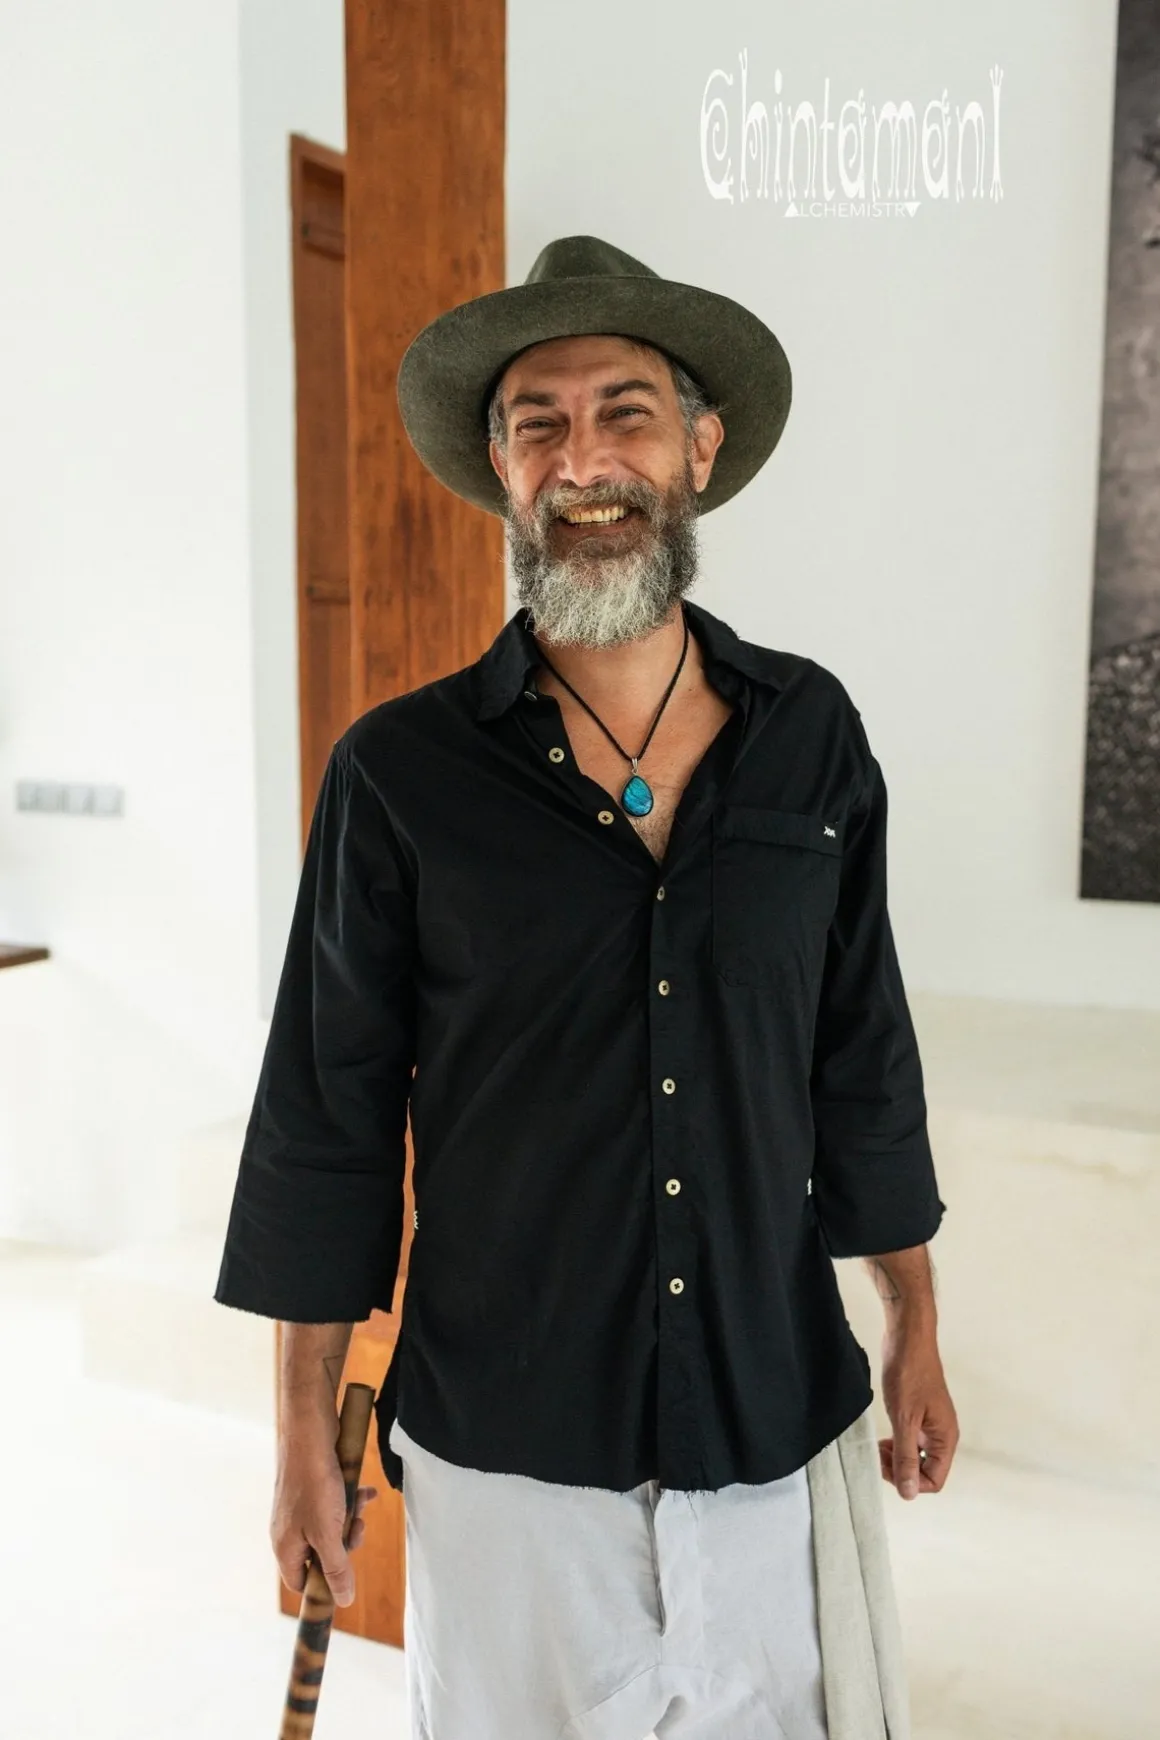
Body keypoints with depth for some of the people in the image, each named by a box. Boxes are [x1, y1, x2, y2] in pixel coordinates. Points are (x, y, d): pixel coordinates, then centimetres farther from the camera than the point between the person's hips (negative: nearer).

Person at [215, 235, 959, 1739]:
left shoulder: (811, 736, -2)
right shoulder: (400, 771, -9)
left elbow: (863, 1052, 6)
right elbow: (329, 1112, -3)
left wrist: (917, 1332, 11)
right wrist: (305, 1423, 0)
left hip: (782, 1418, 2)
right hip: (503, 1444, -2)